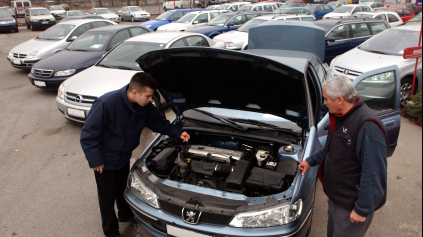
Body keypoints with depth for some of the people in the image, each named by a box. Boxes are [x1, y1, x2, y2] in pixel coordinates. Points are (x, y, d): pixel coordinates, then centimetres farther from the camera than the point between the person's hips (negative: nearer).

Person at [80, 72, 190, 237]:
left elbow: (159, 122, 3)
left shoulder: (145, 107, -15)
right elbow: (88, 135, -25)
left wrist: (178, 133, -9)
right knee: (108, 196, 12)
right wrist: (95, 160, -22)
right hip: (105, 161, -5)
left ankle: (125, 214, 53)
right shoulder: (106, 103, -33)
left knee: (122, 188, 27)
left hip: (124, 157, 6)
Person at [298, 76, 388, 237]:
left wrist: (363, 209, -25)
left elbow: (375, 174, -28)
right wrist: (311, 161, 23)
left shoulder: (368, 126, -29)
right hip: (336, 195, 9)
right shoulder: (340, 117, 3)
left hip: (351, 205, -9)